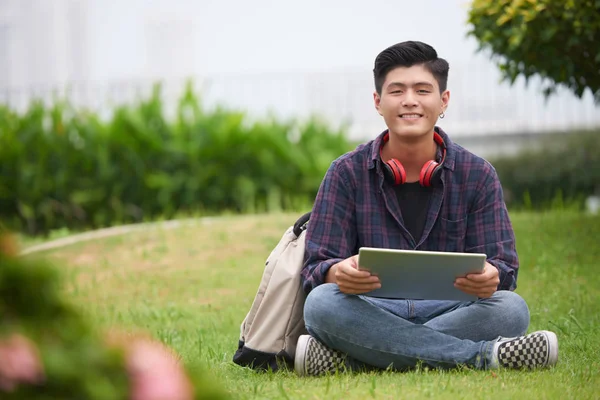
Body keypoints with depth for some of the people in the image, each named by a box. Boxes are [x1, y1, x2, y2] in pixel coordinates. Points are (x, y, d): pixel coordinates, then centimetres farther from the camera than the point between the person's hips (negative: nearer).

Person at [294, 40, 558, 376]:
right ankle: (484, 355, -32)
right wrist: (339, 273, -29)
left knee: (510, 309, -31)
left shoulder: (477, 175, 7)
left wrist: (490, 277, -27)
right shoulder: (348, 172, 5)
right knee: (322, 302, -33)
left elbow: (503, 266, 0)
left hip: (449, 310, 1)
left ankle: (351, 360, -33)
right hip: (374, 313, -1)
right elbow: (317, 268, -2)